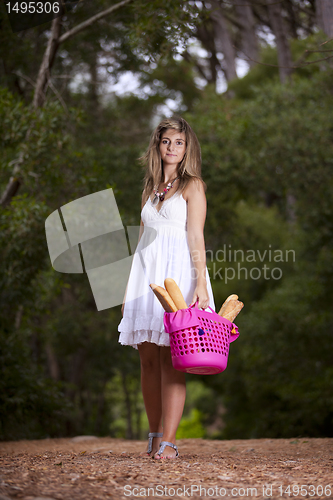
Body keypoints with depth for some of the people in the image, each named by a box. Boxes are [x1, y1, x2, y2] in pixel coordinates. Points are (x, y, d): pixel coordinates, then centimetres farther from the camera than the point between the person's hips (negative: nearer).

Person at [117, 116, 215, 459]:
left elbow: (196, 237, -5)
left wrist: (200, 282, -16)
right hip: (146, 273, 5)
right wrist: (129, 287, 17)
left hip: (178, 273, -5)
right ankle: (154, 435, 11)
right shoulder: (151, 188, 21)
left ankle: (167, 441, -13)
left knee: (170, 359, -11)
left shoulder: (192, 186, 4)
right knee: (148, 359, 1)